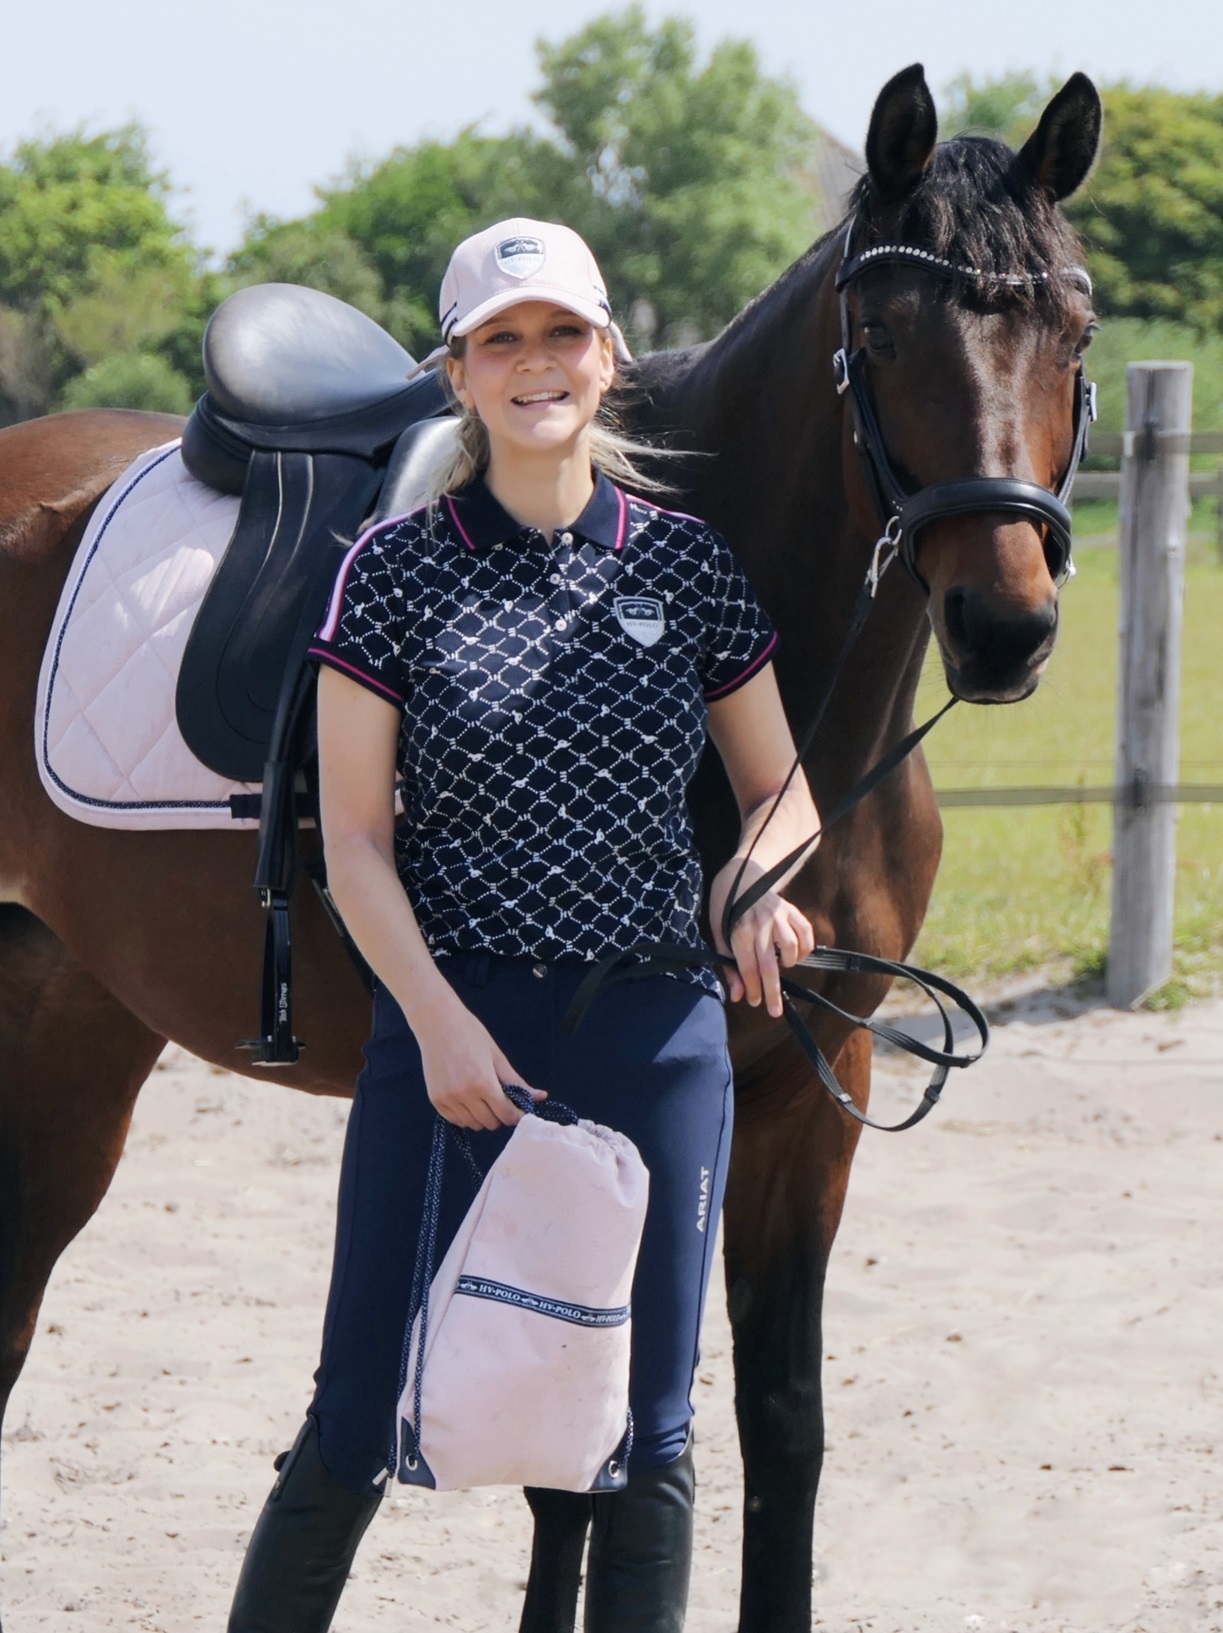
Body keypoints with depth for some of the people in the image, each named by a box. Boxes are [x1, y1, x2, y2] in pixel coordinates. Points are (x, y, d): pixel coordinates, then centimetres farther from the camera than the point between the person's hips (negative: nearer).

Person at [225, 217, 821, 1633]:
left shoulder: (688, 566, 5)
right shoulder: (395, 573, -2)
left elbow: (779, 787, 15)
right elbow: (355, 838, -3)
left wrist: (755, 880, -7)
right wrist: (441, 1023, -14)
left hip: (657, 1034, 2)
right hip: (454, 1024, -2)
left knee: (645, 1423, 8)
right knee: (363, 1419, -1)